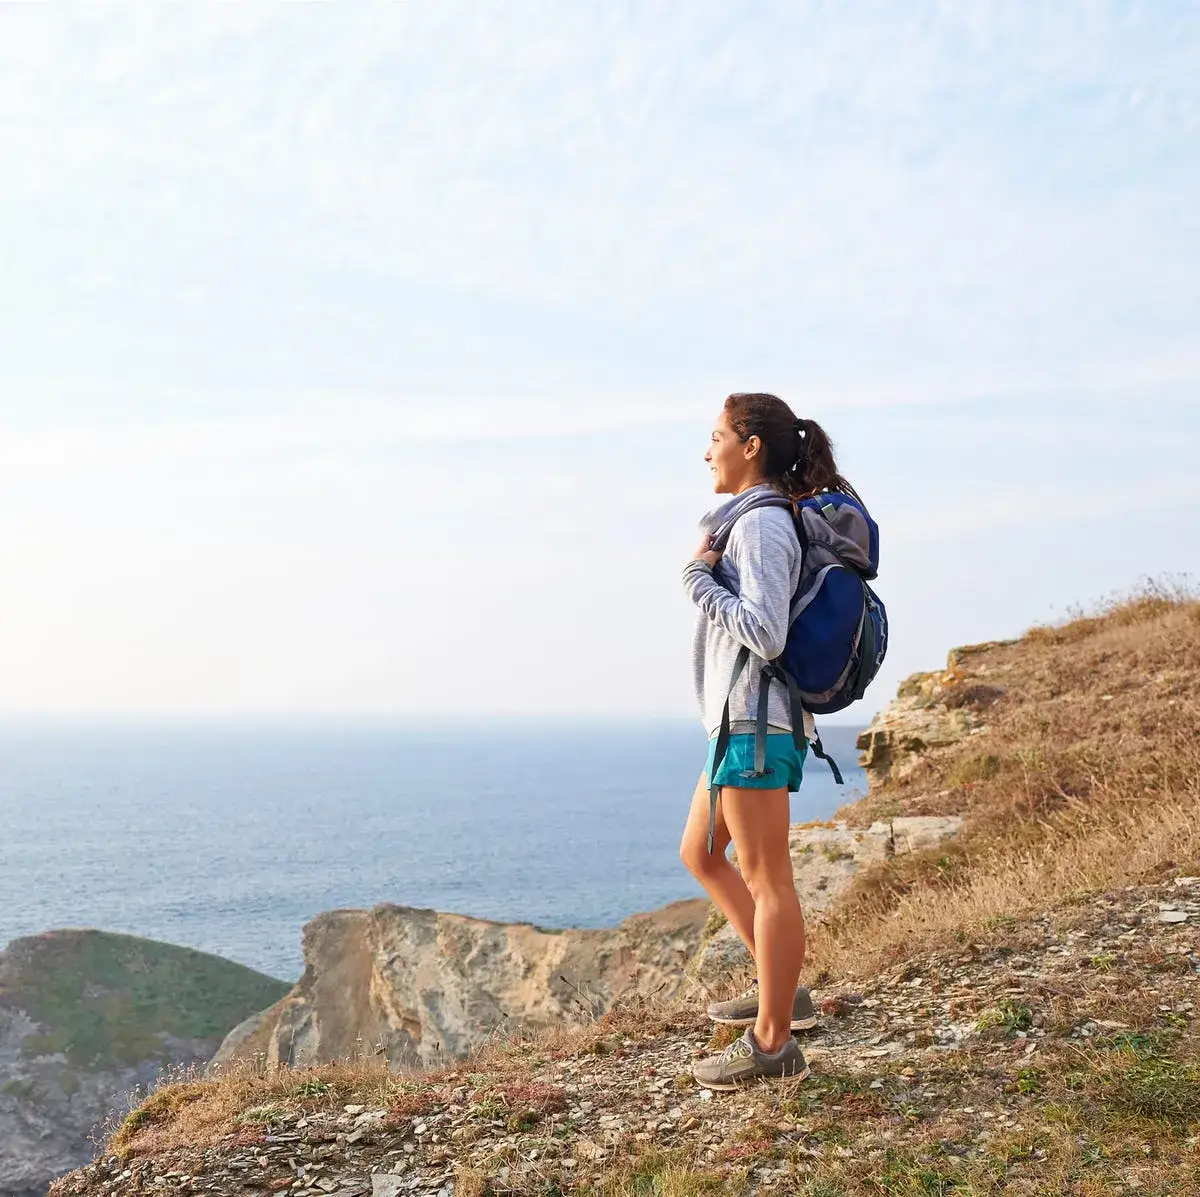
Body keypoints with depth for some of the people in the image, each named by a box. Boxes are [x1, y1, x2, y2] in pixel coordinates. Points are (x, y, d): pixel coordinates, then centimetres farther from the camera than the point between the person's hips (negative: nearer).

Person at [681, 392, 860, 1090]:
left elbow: (766, 635, -23)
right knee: (701, 855, 19)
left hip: (754, 723, -11)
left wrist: (699, 577, -14)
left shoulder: (762, 523, -14)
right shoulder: (752, 519, 15)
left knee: (767, 879, -3)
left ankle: (773, 1043, 5)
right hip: (737, 720, 11)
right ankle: (781, 990, 26)